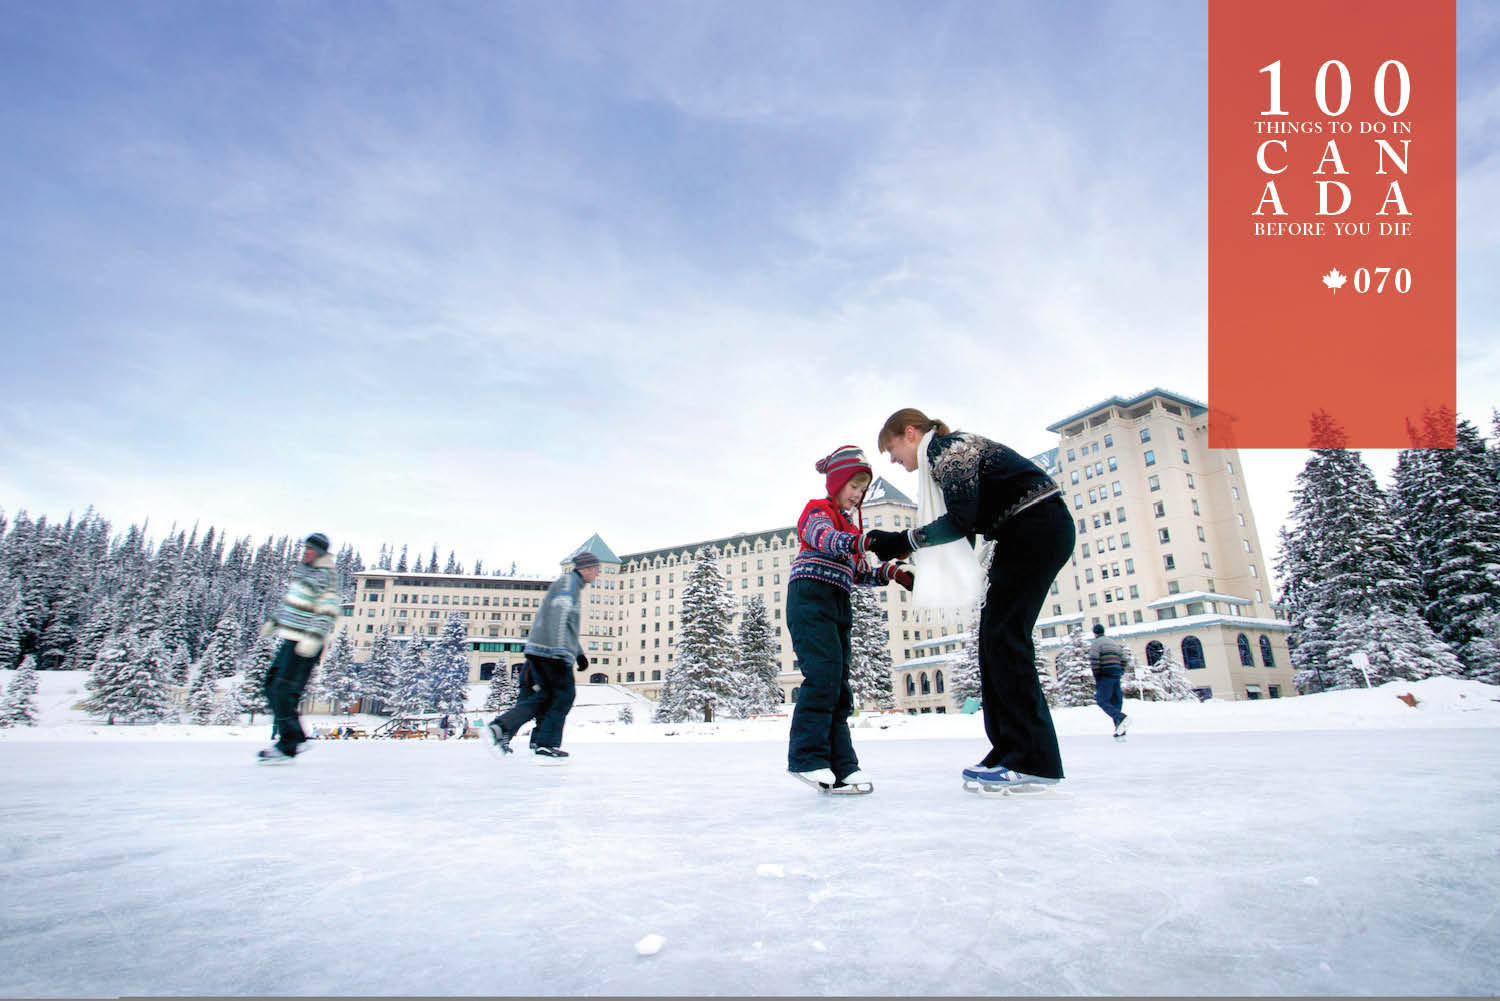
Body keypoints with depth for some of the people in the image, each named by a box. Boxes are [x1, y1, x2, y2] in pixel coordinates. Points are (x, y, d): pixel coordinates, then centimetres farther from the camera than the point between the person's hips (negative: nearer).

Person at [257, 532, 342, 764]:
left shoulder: (325, 577, -13)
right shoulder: (301, 569, 15)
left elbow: (328, 612, -20)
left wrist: (314, 637, -30)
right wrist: (273, 621, 31)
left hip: (304, 645, -10)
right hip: (290, 640, 10)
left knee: (283, 692, -10)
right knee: (272, 687, 12)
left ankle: (288, 746, 1)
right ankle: (296, 738, 20)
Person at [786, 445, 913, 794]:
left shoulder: (850, 526, 29)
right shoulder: (818, 510, 2)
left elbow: (858, 574, 25)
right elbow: (824, 537, -22)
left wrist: (891, 572, 8)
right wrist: (864, 541, -40)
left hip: (836, 607, 9)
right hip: (810, 598, -9)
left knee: (839, 684, 5)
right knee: (823, 674, -20)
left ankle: (840, 765, 7)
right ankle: (807, 757, -16)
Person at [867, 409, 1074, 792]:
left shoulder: (949, 448, -12)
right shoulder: (946, 454, 18)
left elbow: (961, 521, -23)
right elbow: (966, 529, 14)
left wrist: (904, 541, -17)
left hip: (1040, 527, -10)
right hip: (1023, 536, 10)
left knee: (1004, 633, -13)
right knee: (994, 634, 6)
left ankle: (1034, 760, -11)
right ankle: (1009, 750, 8)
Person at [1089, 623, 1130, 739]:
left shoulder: (1096, 643, -1)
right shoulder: (1114, 643, 21)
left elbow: (1094, 661, -13)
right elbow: (1123, 659, 18)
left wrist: (1096, 677, -9)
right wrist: (1120, 674, 20)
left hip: (1105, 676, -7)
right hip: (1116, 675, 7)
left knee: (1102, 701, -8)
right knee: (1116, 701, 10)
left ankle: (1121, 718, -30)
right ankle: (1120, 730, 5)